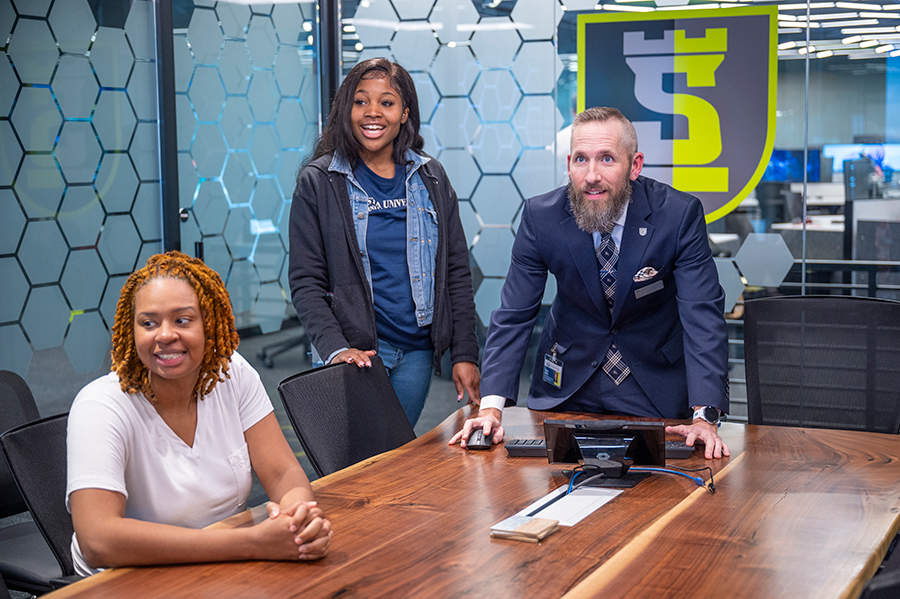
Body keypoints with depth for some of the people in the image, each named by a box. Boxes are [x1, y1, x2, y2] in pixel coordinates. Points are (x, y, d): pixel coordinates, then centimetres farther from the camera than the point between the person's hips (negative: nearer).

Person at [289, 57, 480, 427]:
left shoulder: (430, 178, 7)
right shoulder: (318, 182, -1)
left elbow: (457, 272, 8)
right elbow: (306, 282, -4)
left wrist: (465, 354, 2)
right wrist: (335, 349, -18)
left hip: (416, 353, 3)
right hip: (354, 352, -3)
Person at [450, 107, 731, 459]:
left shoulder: (679, 215, -17)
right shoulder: (540, 216, -12)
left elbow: (703, 316, -20)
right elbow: (513, 316, -10)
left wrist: (704, 416, -32)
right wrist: (492, 405, -22)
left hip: (655, 389, -1)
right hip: (567, 386, 1)